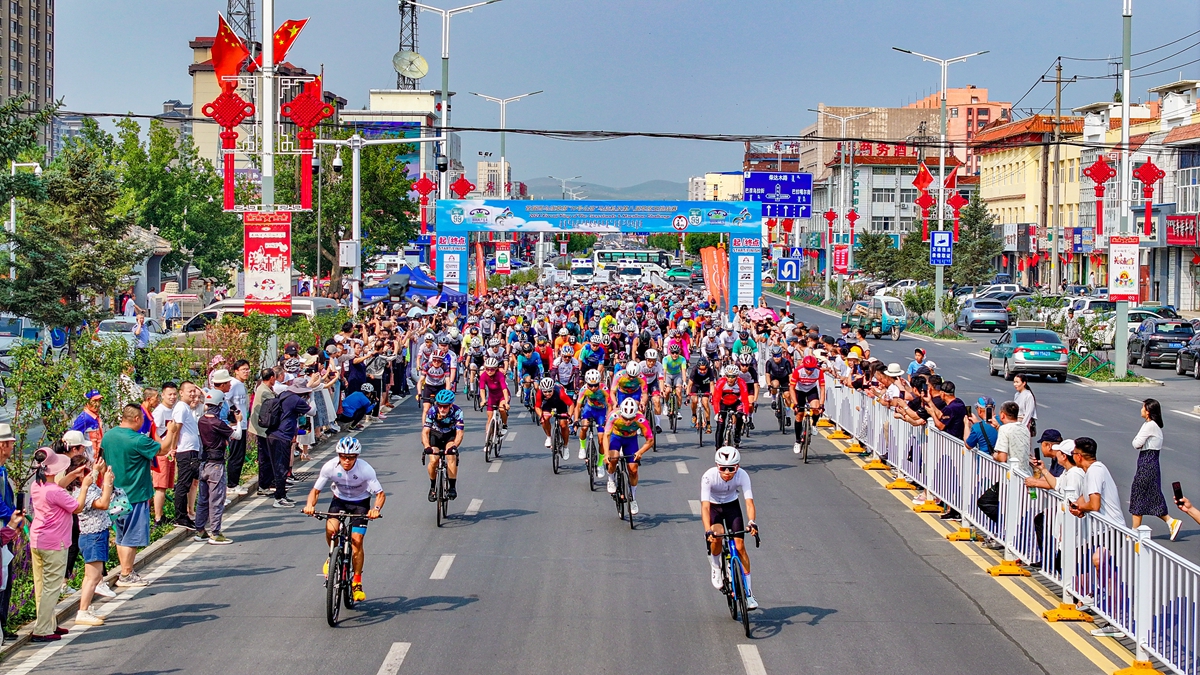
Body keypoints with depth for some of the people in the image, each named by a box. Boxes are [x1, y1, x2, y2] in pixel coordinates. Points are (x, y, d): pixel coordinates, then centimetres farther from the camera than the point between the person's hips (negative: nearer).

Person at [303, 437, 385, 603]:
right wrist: (310, 505, -36)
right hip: (339, 499, 1)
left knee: (357, 540, -13)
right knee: (331, 529, -26)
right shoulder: (330, 467, -24)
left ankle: (357, 583, 2)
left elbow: (380, 494, -25)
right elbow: (316, 490, -15)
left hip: (360, 503, -1)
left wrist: (376, 509, -46)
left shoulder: (365, 469, -28)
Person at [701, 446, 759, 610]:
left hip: (732, 505, 2)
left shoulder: (742, 475, -29)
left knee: (740, 546, -8)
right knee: (717, 536, -29)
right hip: (713, 506, -1)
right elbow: (705, 506, -39)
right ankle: (716, 568, 3)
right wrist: (708, 531, -52)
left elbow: (749, 501, -35)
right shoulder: (709, 477, -34)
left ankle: (748, 592, -1)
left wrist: (751, 522, -53)